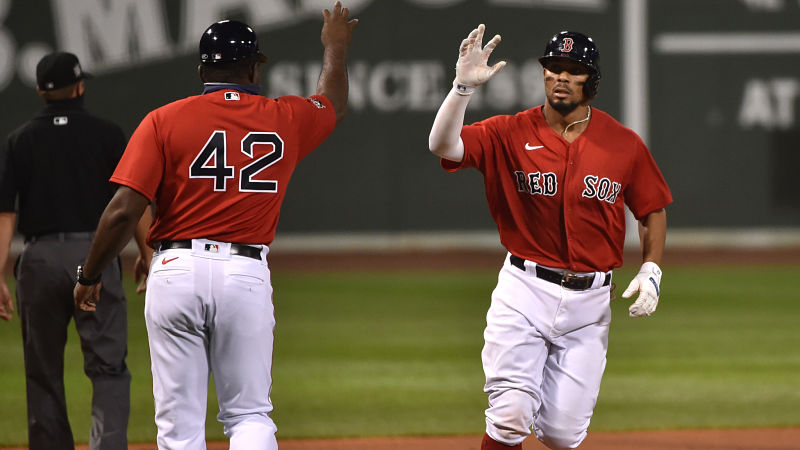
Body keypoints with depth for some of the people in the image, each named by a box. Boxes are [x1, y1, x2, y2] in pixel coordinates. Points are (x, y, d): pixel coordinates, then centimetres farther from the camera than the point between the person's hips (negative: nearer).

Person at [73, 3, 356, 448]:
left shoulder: (164, 120, 0)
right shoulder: (285, 120, 8)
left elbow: (124, 211, -7)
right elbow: (334, 104, 33)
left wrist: (89, 278, 4)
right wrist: (336, 47, 52)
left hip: (175, 272, -1)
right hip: (247, 275, 1)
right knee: (250, 414, 8)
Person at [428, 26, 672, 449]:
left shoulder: (624, 144, 0)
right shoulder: (510, 134, -4)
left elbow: (652, 211, 11)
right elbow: (444, 145, -18)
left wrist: (650, 271, -2)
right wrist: (464, 86, -30)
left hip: (590, 301, 1)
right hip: (524, 291, -1)